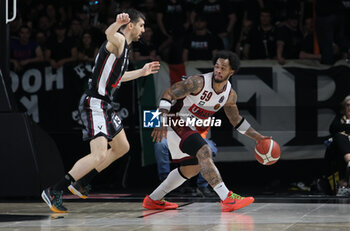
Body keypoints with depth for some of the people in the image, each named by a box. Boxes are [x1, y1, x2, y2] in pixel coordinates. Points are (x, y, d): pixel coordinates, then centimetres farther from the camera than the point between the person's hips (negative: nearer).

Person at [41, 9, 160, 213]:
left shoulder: (123, 46, 19)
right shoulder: (118, 40, -11)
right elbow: (109, 34, -38)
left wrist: (141, 72, 37)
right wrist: (117, 24, -61)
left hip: (105, 104, 11)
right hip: (94, 103, -11)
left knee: (122, 147, 22)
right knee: (99, 155, -20)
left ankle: (79, 182, 26)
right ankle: (54, 191, -16)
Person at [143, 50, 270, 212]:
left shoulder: (230, 95, -3)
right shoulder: (199, 82, -23)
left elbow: (236, 120, 13)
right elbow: (168, 94, -21)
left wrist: (257, 137, 9)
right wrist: (162, 121, -33)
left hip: (190, 129, 9)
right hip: (176, 123, -9)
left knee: (192, 168, 17)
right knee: (204, 153, -26)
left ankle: (153, 200, 27)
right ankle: (227, 199, -35)